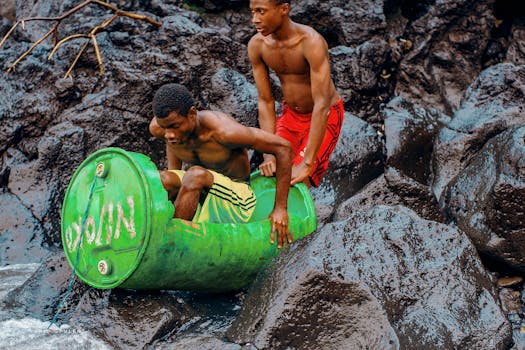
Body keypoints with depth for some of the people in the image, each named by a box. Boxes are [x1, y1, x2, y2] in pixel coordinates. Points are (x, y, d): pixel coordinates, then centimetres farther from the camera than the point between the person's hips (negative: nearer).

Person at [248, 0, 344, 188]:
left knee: (297, 181, -18)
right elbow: (265, 101, -10)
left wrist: (307, 164, -37)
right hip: (291, 114, 5)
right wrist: (269, 154, -19)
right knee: (271, 174, -7)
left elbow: (322, 105, -35)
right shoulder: (256, 45, -14)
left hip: (325, 116, -5)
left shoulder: (312, 42, -32)